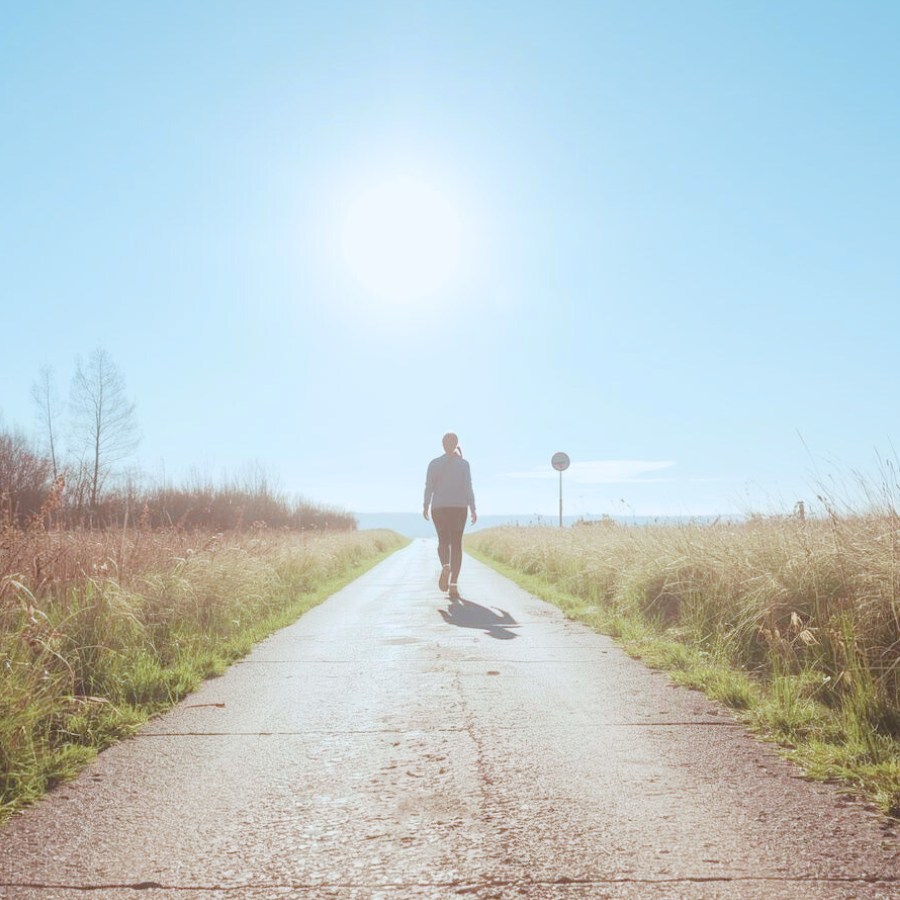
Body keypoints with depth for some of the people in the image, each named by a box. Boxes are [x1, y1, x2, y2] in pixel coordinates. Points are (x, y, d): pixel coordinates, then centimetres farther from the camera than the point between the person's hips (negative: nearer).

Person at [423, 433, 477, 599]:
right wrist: (473, 510, -1)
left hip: (439, 507, 0)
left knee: (443, 541, 14)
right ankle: (453, 585, -3)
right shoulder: (464, 464, -2)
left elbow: (429, 487, -1)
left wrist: (426, 507, 10)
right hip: (459, 507, 0)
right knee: (456, 544, 6)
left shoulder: (434, 464, 0)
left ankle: (445, 566, -21)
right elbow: (468, 488, -6)